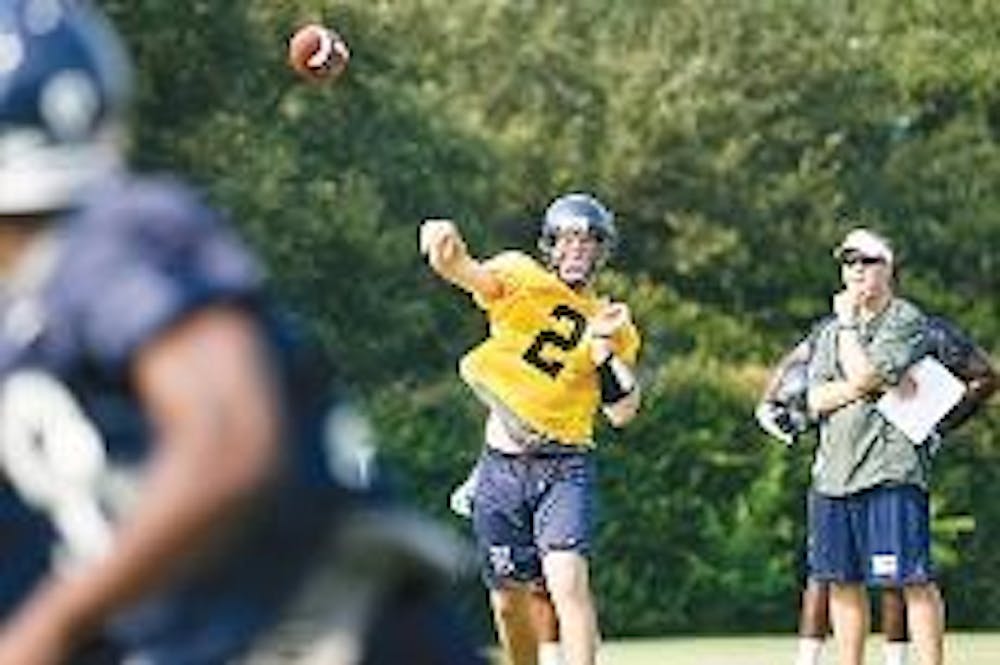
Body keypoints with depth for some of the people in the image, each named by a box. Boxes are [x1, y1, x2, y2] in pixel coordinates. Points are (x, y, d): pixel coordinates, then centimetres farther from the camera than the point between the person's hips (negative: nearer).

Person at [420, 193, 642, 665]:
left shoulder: (612, 327, 8)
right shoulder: (521, 280, 2)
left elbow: (622, 414, 1)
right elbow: (472, 275, -22)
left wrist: (605, 348, -11)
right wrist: (447, 250, -45)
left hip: (564, 466, 0)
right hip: (501, 467, 0)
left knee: (568, 582, -20)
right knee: (507, 601, 8)